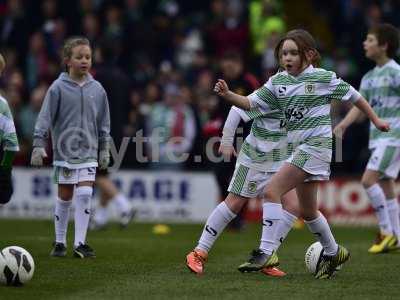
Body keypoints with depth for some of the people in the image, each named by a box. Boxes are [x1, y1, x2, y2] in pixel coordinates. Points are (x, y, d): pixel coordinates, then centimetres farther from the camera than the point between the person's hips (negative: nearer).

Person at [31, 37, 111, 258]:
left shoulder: (97, 89, 5)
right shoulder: (58, 88, -4)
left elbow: (103, 123, 14)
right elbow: (45, 118, -4)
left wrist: (104, 150, 13)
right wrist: (38, 145, -10)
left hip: (88, 153, 2)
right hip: (64, 151, -2)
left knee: (85, 194, -8)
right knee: (65, 197, 4)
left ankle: (80, 243, -3)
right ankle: (60, 243, 16)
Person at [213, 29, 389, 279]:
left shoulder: (323, 78, -7)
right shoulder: (278, 82, 7)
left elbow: (353, 96, 5)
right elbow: (251, 103, 1)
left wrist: (376, 120, 13)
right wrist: (227, 95, -17)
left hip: (316, 144, -7)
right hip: (299, 148, 7)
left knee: (272, 191, -19)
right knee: (308, 210, 17)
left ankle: (267, 252, -18)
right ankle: (333, 253, 37)